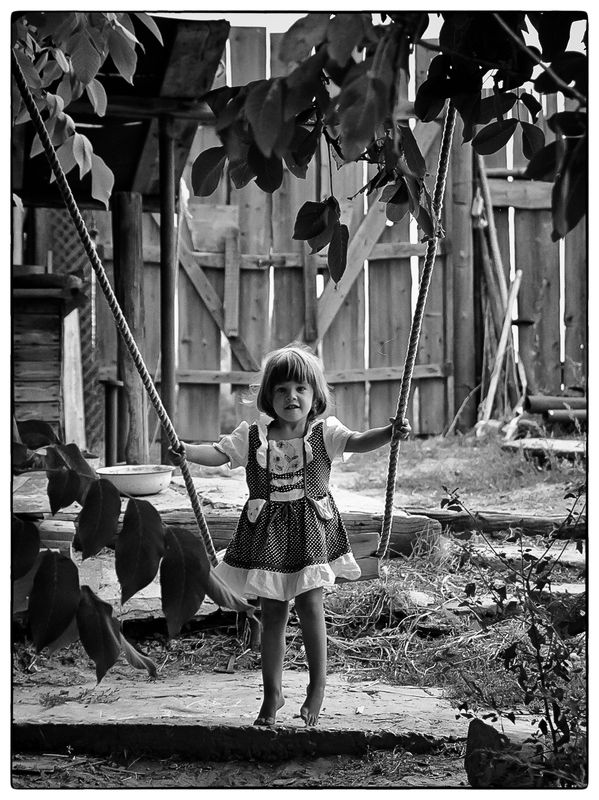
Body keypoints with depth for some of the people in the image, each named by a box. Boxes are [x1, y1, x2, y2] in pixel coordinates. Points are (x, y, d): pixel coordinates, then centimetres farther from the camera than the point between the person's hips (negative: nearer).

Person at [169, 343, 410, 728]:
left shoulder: (324, 433, -2)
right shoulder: (252, 436, 1)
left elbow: (358, 442, -15)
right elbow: (218, 453, -5)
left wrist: (390, 432, -34)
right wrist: (187, 451, -24)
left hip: (312, 529, -1)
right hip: (268, 532, 2)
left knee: (311, 606, -8)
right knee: (272, 613, 7)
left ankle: (318, 686, 10)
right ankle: (273, 692, 19)